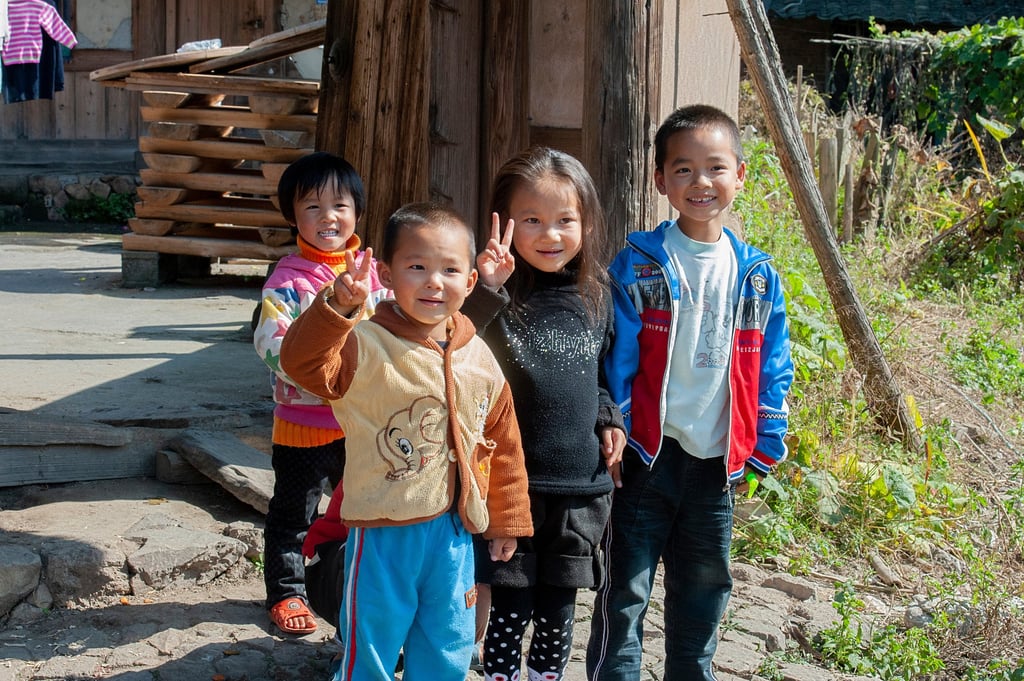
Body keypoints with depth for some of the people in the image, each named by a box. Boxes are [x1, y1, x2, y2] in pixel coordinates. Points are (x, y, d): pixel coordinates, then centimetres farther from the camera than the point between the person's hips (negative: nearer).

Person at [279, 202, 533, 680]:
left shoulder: (480, 360, 1)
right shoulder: (365, 346, -15)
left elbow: (504, 446, 11)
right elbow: (302, 362, -34)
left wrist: (506, 519, 15)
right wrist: (338, 307, -49)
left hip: (454, 532, 5)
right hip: (381, 531, -4)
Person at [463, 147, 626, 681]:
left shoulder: (595, 298, 5)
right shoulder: (496, 300, -10)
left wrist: (608, 418, 5)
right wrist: (485, 293, -34)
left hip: (581, 485, 4)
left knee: (557, 613, 13)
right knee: (510, 612, 5)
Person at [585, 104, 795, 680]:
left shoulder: (758, 275, 3)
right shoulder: (638, 265, -6)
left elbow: (773, 370, 8)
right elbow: (617, 360, -6)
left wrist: (763, 450, 5)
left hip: (717, 463, 3)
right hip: (646, 457, -3)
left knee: (704, 594, 16)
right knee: (625, 594, 4)